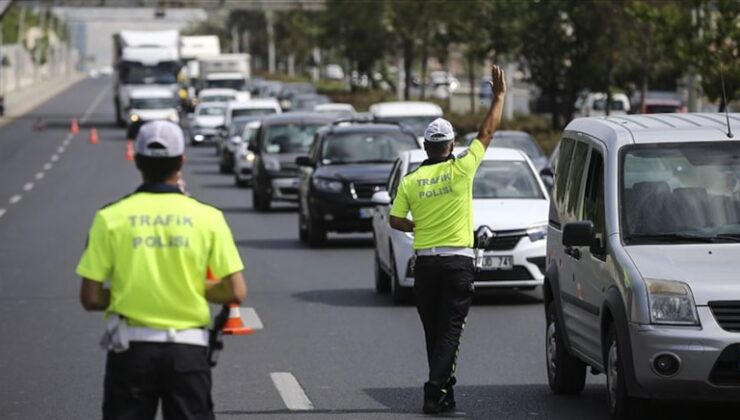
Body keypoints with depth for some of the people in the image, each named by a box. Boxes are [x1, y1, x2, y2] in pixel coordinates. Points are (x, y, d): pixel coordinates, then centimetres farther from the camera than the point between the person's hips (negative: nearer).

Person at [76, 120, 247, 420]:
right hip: (188, 350, 0)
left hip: (131, 349, 0)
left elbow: (91, 298, -5)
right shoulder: (207, 217, -4)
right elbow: (235, 292, -5)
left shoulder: (111, 218, -4)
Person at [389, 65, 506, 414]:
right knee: (450, 332, -4)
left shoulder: (410, 181, 0)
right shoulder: (461, 170, -7)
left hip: (425, 263, 3)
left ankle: (443, 390, 18)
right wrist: (499, 95, 9)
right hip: (458, 261, -3)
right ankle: (435, 392, -16)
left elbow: (396, 221, 1)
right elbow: (487, 132, 0)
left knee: (434, 332, 13)